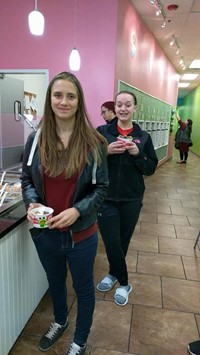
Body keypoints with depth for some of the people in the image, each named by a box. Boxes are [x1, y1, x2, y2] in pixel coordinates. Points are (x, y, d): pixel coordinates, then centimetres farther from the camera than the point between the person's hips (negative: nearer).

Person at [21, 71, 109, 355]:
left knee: (83, 288, 18)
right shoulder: (35, 140, -5)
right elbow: (26, 180, 4)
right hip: (44, 232, 3)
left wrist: (77, 210, -22)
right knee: (55, 282, 27)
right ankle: (60, 321, 59)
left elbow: (101, 187, -7)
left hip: (81, 233, -2)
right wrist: (31, 203, -15)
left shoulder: (94, 143, -12)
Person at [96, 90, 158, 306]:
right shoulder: (102, 132, -1)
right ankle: (123, 283, 27)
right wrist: (106, 151, -18)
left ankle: (114, 274, 39)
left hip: (131, 199, 1)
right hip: (106, 198, -1)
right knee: (112, 243, 2)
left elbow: (151, 168, 3)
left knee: (123, 241, 13)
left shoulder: (143, 136, 3)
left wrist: (138, 154, -15)